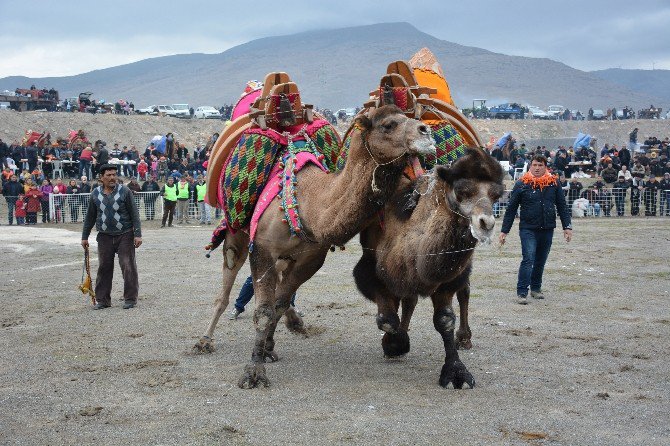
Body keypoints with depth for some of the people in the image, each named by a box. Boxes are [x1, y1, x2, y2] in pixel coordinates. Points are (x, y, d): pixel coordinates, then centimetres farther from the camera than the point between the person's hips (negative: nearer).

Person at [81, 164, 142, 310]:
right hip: (104, 237, 3)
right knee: (104, 268, 5)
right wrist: (85, 236, 14)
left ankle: (130, 298, 5)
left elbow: (134, 214, -3)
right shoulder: (95, 194, 5)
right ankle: (102, 300, 13)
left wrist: (137, 234, -9)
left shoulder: (124, 191, -3)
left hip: (125, 236, -3)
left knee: (128, 266, -4)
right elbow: (90, 217, 14)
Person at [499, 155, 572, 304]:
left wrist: (567, 226, 4)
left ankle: (536, 288, 28)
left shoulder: (553, 184, 6)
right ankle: (522, 292, -10)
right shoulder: (522, 184, -2)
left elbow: (562, 206, 11)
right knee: (528, 259, -13)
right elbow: (511, 209, 1)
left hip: (547, 229, 3)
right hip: (528, 229, -3)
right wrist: (504, 230, 0)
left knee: (540, 261, 13)